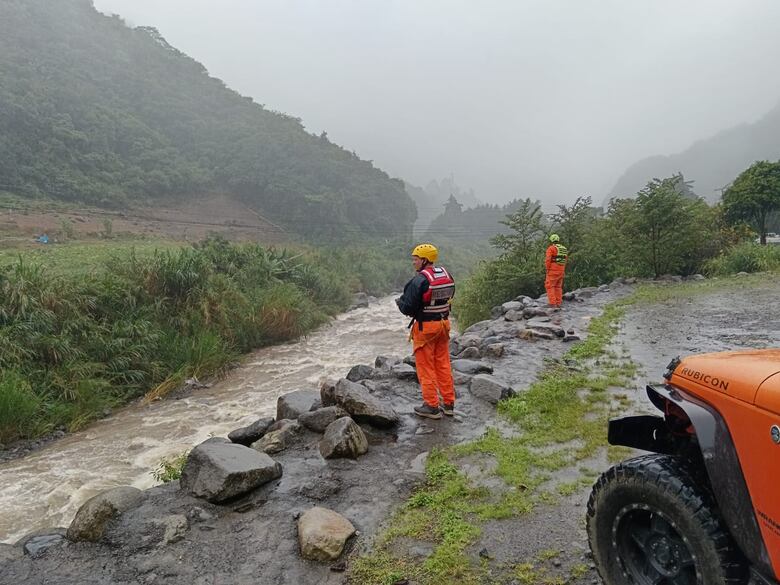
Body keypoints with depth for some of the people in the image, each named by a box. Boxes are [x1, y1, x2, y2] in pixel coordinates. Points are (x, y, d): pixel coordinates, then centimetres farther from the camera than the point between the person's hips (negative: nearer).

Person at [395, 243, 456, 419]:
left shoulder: (419, 280, -20)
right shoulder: (446, 275, 3)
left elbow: (407, 308, -19)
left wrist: (399, 301, 1)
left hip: (425, 327, -7)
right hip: (443, 324, 7)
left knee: (426, 367, 5)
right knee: (443, 364, 16)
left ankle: (432, 406, 11)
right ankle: (449, 403, 23)